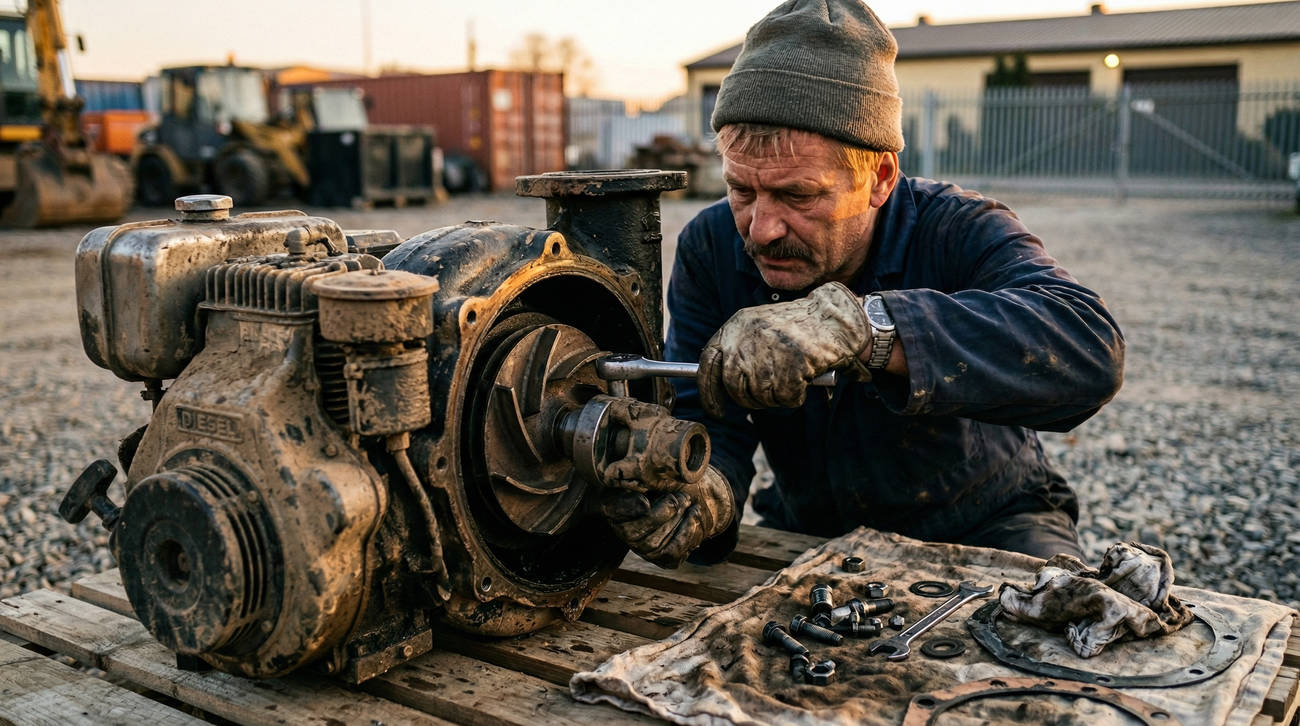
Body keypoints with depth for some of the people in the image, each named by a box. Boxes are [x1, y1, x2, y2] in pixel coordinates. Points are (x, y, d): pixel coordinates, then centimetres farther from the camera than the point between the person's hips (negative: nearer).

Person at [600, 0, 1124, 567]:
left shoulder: (959, 232, -23)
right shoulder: (709, 250, -11)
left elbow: (1091, 350, -42)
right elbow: (706, 422, -16)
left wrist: (862, 323, -52)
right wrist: (697, 490, -42)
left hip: (984, 524, -2)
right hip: (811, 533, 3)